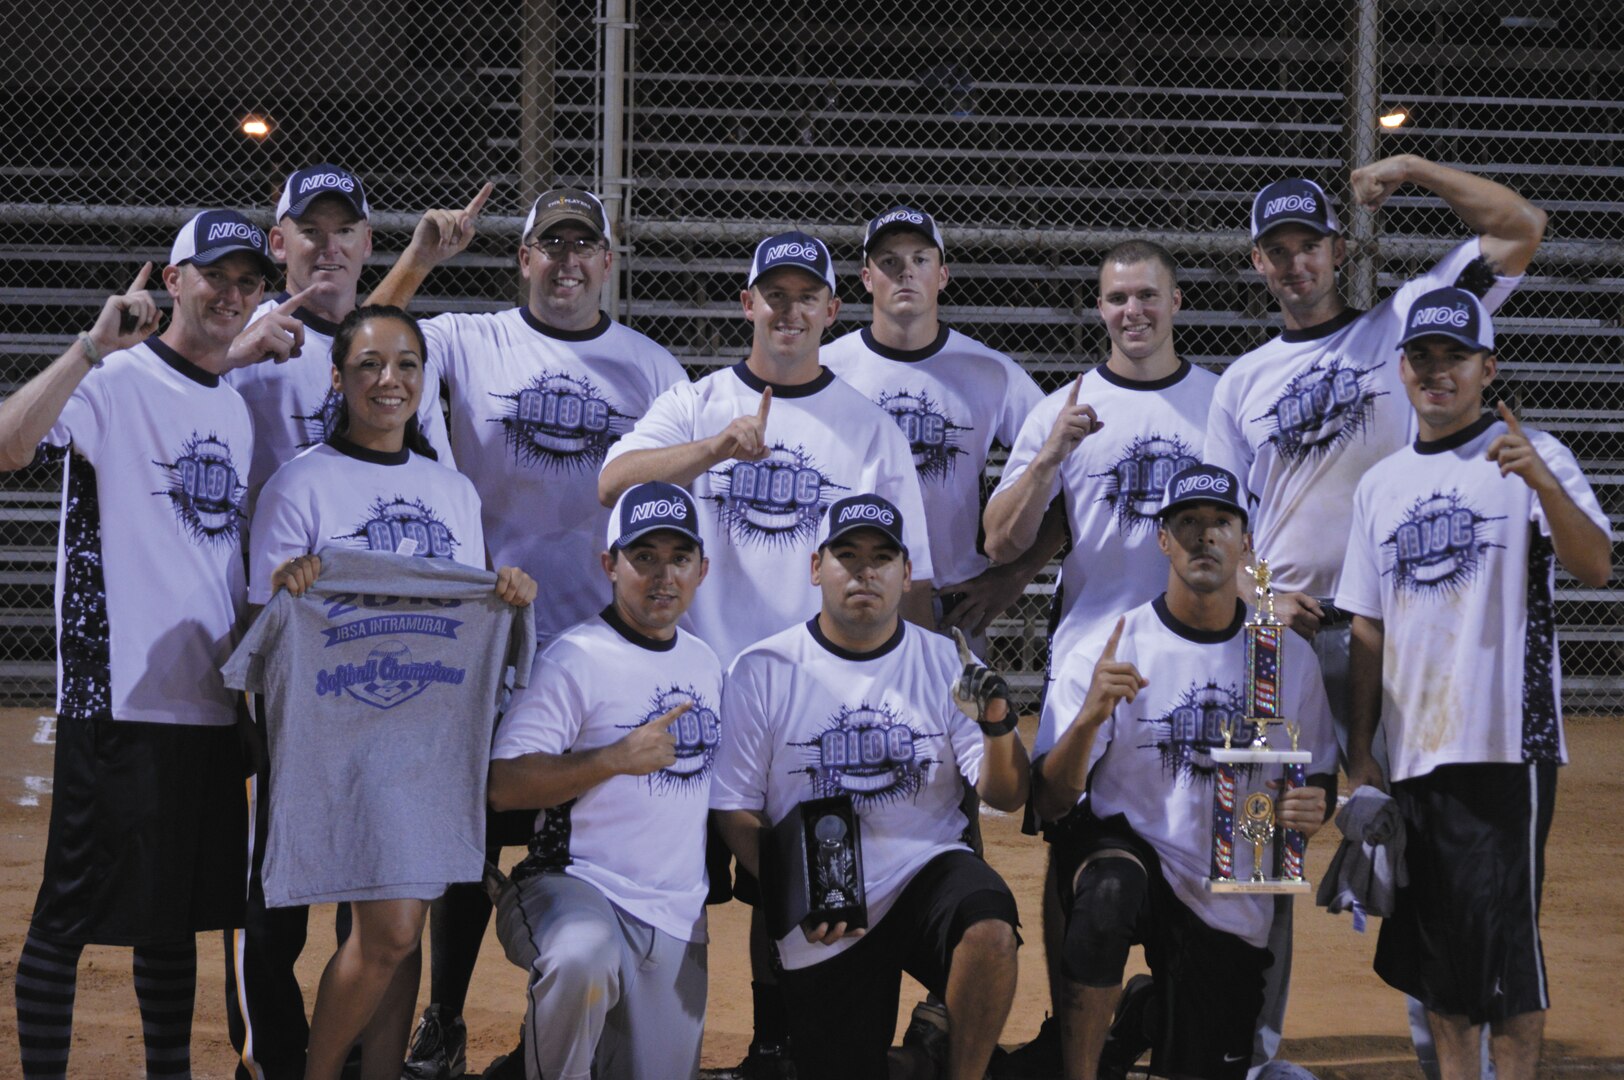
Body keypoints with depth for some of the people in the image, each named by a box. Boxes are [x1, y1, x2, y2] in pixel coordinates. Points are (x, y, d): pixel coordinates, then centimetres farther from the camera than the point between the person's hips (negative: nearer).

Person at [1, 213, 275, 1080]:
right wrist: (92, 347, -29)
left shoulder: (236, 408, 17)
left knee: (181, 910, 14)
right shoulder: (114, 381, -6)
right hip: (117, 693, -7)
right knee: (74, 912, -3)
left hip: (211, 703, 7)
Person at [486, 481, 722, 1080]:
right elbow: (503, 786, -15)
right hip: (574, 884, -6)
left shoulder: (705, 663, 15)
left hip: (678, 918, 6)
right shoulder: (575, 659, -8)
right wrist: (616, 758, -22)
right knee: (584, 958, -40)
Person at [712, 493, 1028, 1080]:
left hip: (929, 870, 0)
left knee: (990, 930, -33)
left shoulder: (947, 663, 5)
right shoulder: (760, 672, 0)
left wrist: (997, 725, -22)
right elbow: (734, 810, 1)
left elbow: (1006, 797, -1)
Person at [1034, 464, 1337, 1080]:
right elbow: (1050, 805, -11)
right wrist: (1091, 716, -29)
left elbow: (1321, 780, 14)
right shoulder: (1108, 650, -6)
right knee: (1111, 887, -38)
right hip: (1124, 845, -3)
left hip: (1233, 903, 3)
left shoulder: (1290, 657, 3)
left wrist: (1314, 808, -11)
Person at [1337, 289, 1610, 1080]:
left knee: (1501, 932, -6)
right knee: (1431, 944, 11)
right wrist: (1360, 750, 12)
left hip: (1505, 745, -6)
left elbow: (1595, 568, -17)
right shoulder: (1381, 485, 14)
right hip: (1412, 751, 6)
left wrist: (1543, 485, -33)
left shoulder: (1529, 458, -2)